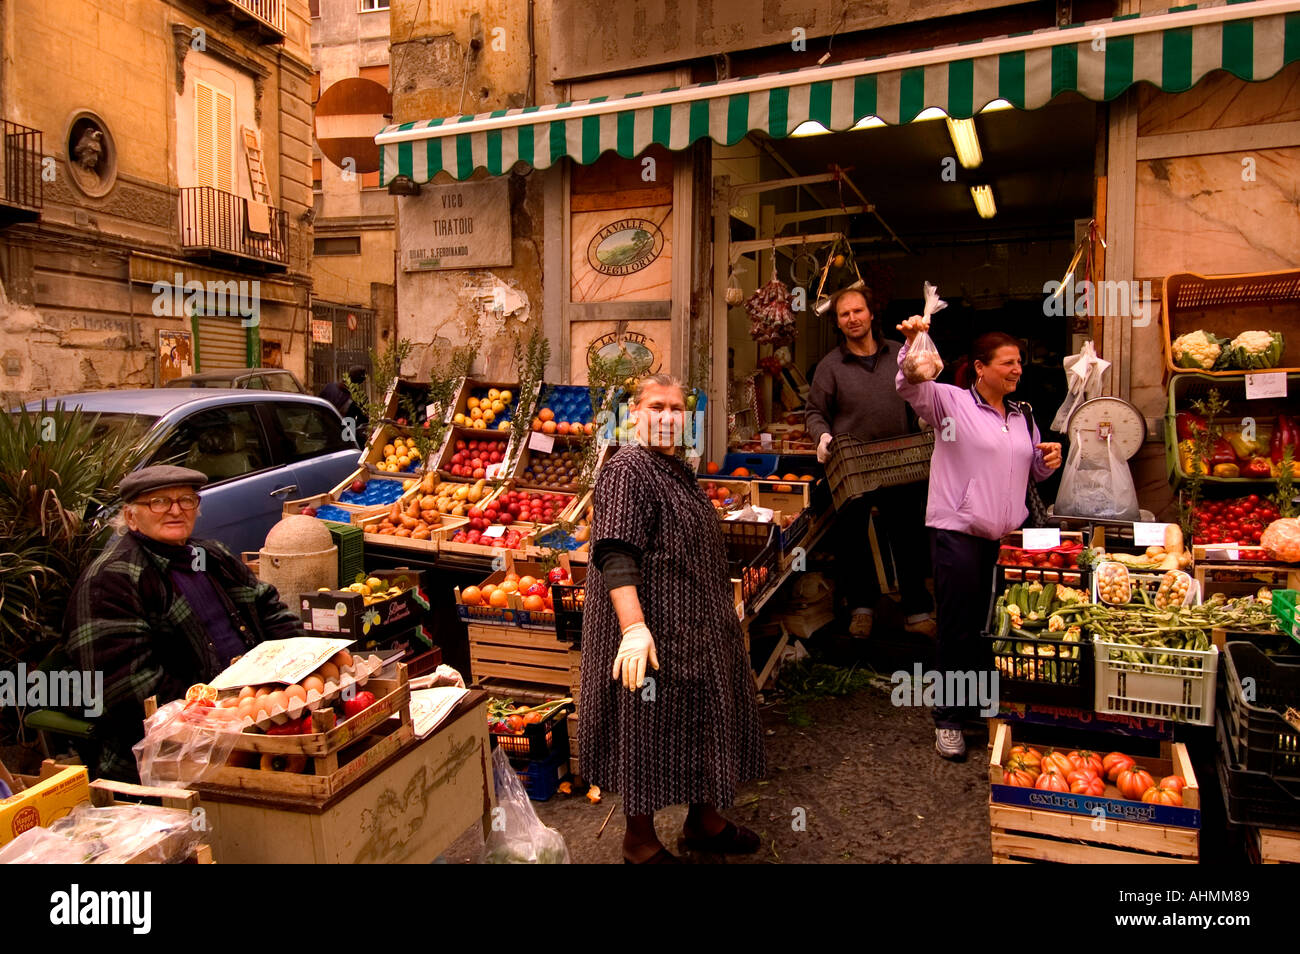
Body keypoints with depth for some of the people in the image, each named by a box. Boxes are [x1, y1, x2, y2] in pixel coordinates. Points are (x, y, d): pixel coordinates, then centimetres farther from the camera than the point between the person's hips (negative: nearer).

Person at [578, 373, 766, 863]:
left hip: (696, 628, 10)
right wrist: (633, 628, -36)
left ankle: (704, 821, 37)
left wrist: (722, 612, 30)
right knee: (650, 729, 3)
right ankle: (640, 841, 21)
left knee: (701, 721, 19)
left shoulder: (676, 468, 14)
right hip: (654, 630, -10)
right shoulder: (627, 469, -17)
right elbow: (615, 554, -27)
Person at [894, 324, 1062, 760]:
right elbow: (911, 386, -21)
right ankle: (948, 718, 15)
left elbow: (1033, 471, 26)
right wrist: (913, 343, -37)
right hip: (958, 533, -6)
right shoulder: (952, 402, -3)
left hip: (1009, 535, 6)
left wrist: (1048, 458, 4)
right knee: (960, 627, 1)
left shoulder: (1022, 414, 17)